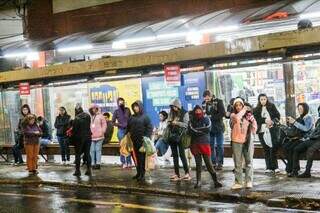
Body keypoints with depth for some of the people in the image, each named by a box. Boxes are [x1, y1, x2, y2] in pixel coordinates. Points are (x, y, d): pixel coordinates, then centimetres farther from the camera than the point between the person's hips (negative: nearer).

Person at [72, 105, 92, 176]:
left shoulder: (76, 119, -16)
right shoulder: (88, 116, 0)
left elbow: (74, 129, -12)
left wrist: (73, 137, 3)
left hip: (79, 138, -5)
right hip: (88, 137, 5)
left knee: (78, 154, 5)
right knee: (87, 154, 10)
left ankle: (77, 170, 6)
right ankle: (89, 170, 9)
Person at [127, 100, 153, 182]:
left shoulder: (145, 117, -2)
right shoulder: (132, 117, 13)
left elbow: (149, 128, -7)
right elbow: (128, 128, 18)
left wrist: (146, 137, -15)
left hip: (142, 141, -5)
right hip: (134, 140, 5)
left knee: (142, 157, -5)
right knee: (136, 157, 9)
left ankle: (142, 174, -1)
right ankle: (138, 173, 19)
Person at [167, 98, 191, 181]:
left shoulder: (184, 113, -3)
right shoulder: (171, 113, 11)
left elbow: (186, 124, -9)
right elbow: (168, 123, 17)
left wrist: (177, 123, -18)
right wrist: (170, 123, -5)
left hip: (180, 136, -5)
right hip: (172, 136, 5)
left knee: (182, 155, -8)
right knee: (175, 155, 7)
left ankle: (187, 173, -2)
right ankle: (176, 174, 11)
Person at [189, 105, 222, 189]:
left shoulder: (206, 119, 5)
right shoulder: (192, 120, 7)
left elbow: (208, 128, -12)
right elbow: (191, 130, -8)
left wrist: (197, 130, -11)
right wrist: (202, 130, -14)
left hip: (205, 143, -2)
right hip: (195, 144, 2)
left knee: (208, 163, -5)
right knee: (198, 163, 7)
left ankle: (215, 181, 1)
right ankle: (198, 181, 12)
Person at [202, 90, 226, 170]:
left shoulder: (218, 102, -8)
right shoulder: (204, 103, 6)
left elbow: (223, 113, -15)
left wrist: (211, 117, -18)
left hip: (218, 127, -5)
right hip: (209, 127, 5)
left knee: (219, 146, 2)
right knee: (210, 146, 9)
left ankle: (220, 163, 8)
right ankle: (213, 163, 17)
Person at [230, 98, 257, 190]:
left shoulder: (248, 115, 5)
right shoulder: (233, 115, 2)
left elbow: (254, 130, 7)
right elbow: (237, 118, -24)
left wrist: (252, 120, -9)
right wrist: (243, 110, -11)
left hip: (248, 140, 1)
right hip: (236, 141, -1)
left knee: (249, 161, 1)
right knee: (237, 163, 3)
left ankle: (248, 181, 6)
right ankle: (238, 182, 7)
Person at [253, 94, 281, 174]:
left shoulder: (272, 106, 8)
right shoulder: (256, 110, 10)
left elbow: (278, 116, 5)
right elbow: (256, 119, -1)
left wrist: (272, 121, -12)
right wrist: (265, 120, -14)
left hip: (272, 130, -1)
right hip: (262, 131, 2)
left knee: (274, 148, -9)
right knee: (266, 149, 2)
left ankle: (275, 167, -5)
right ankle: (269, 167, 6)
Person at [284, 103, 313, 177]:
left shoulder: (308, 118, -2)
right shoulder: (299, 118, 20)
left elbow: (306, 128, -18)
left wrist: (295, 122, -17)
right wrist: (291, 122, 5)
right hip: (297, 137, 7)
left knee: (291, 148, -28)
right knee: (285, 146, -19)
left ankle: (294, 169, -19)